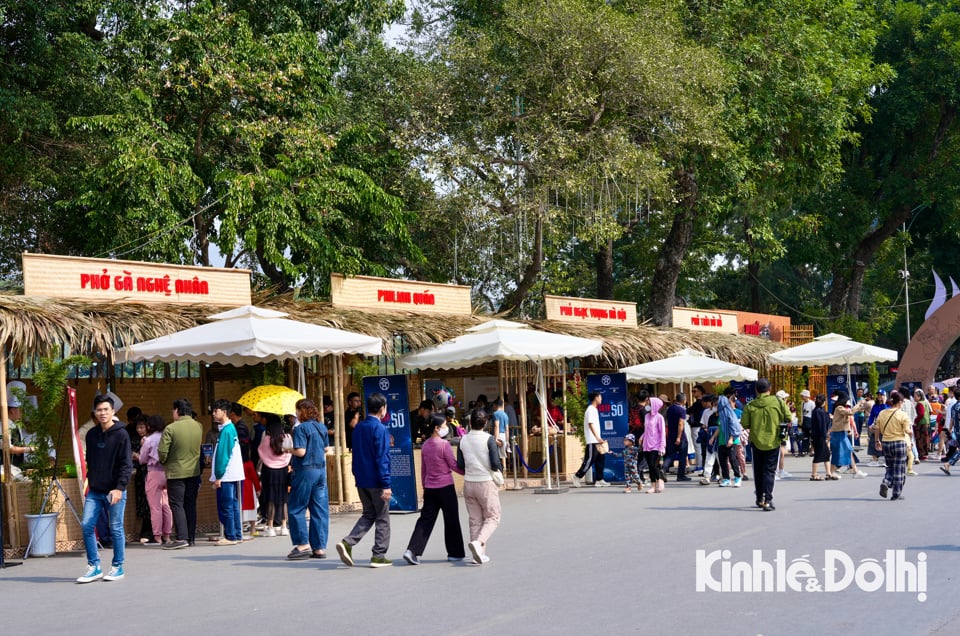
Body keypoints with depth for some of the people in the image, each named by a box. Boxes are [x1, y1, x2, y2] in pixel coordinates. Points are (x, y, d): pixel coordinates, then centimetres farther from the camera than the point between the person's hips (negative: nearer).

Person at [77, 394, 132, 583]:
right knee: (87, 526, -2)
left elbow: (127, 465, -11)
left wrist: (120, 488, -19)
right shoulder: (91, 435, 10)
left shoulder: (121, 435, -7)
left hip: (114, 491, -5)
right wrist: (90, 481, 11)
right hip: (94, 491, 5)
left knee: (116, 529, 2)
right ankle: (94, 567, 8)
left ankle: (117, 567, 14)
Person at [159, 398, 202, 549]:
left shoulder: (170, 428, -15)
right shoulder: (199, 427, 0)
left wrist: (164, 462, 5)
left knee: (177, 504, -2)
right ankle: (191, 537, 14)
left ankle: (182, 538, -11)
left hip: (176, 472, -5)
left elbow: (162, 452, -14)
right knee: (190, 504, 12)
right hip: (194, 471, 5)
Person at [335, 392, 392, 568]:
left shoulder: (358, 428, 9)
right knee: (382, 519, 5)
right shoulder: (380, 429, -15)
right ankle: (379, 556, 7)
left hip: (361, 481, 7)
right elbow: (382, 458, -19)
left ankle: (348, 543, -2)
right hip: (376, 481, -7)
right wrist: (386, 485, -17)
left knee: (368, 515, 16)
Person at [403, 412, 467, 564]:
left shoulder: (425, 445, 7)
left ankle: (412, 551, -8)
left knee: (426, 519, 5)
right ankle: (455, 553, 16)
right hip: (445, 487, -6)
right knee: (451, 520, 7)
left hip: (429, 488, 6)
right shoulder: (444, 444, -13)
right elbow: (454, 465, -10)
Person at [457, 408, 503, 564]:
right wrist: (500, 471, 6)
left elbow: (460, 465, 3)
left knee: (475, 519, 12)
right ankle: (478, 542, -17)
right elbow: (495, 463, -16)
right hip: (486, 482, -4)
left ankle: (479, 553, 11)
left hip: (469, 483, 4)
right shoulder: (488, 439, -13)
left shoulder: (463, 440, 0)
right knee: (492, 517, 6)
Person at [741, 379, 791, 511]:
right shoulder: (778, 402, -7)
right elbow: (788, 418, -4)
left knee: (758, 471, 15)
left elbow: (744, 424, -6)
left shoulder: (750, 405, -5)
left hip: (756, 441, 1)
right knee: (769, 471, 0)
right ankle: (767, 500, -11)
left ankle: (760, 499, 23)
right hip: (773, 441, -1)